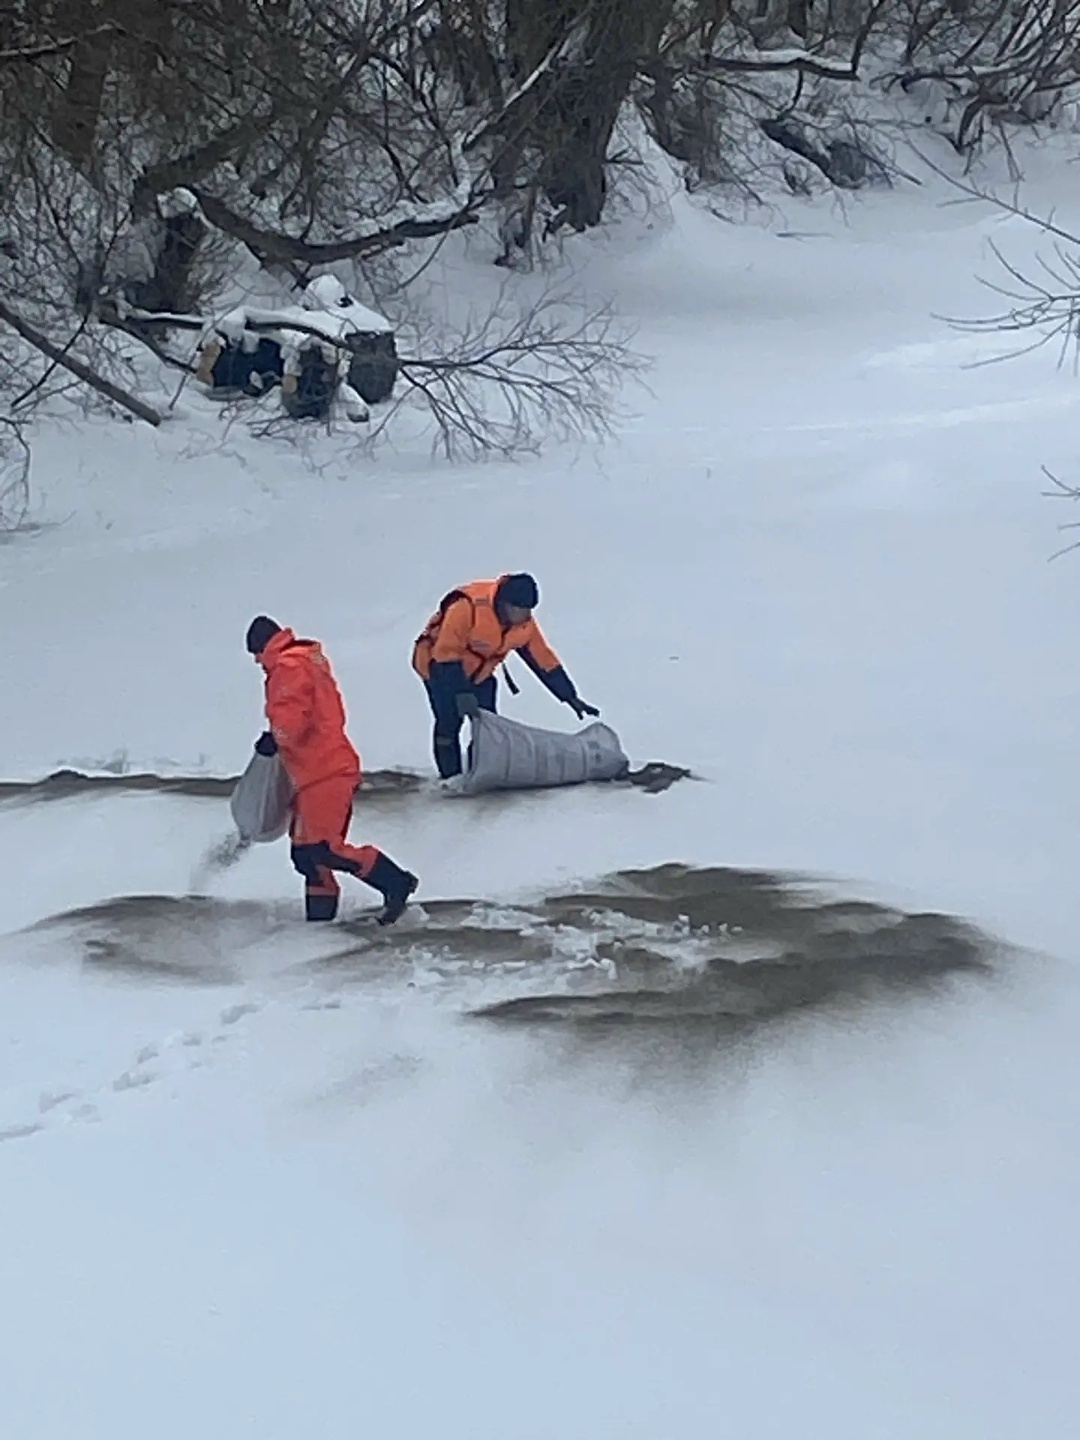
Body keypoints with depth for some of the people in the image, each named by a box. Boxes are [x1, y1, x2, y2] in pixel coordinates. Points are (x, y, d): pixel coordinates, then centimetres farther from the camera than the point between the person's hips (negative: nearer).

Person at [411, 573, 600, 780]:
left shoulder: (524, 623, -14)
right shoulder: (466, 607, -36)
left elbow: (543, 658, -3)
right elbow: (447, 655, -34)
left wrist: (570, 697, -2)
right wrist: (462, 693, -38)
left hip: (479, 674, 6)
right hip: (440, 666, -6)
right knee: (449, 722, -15)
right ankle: (451, 779, -8)